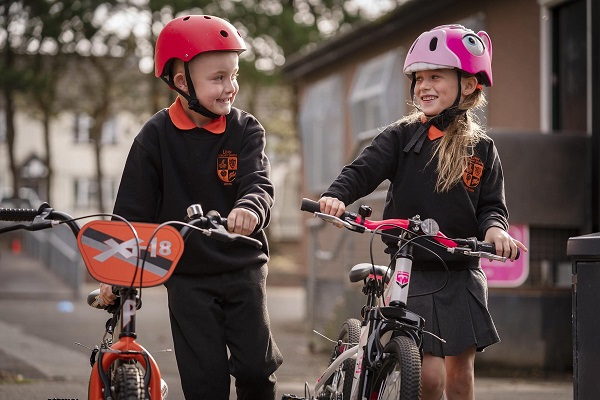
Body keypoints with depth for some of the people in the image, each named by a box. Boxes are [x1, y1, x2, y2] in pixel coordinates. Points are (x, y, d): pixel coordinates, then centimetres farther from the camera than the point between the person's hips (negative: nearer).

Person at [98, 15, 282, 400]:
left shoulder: (246, 130, -2)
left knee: (256, 366, -7)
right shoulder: (157, 135, -4)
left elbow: (259, 183, -18)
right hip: (187, 276, -1)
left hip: (243, 268, 1)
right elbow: (134, 209, -1)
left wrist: (250, 208, -42)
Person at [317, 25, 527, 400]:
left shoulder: (482, 148, 5)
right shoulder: (401, 137, 1)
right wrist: (337, 194, -31)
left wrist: (494, 227, -19)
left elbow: (492, 204, 4)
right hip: (411, 270, -1)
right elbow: (363, 170, -11)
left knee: (460, 369, 4)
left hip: (462, 273, 2)